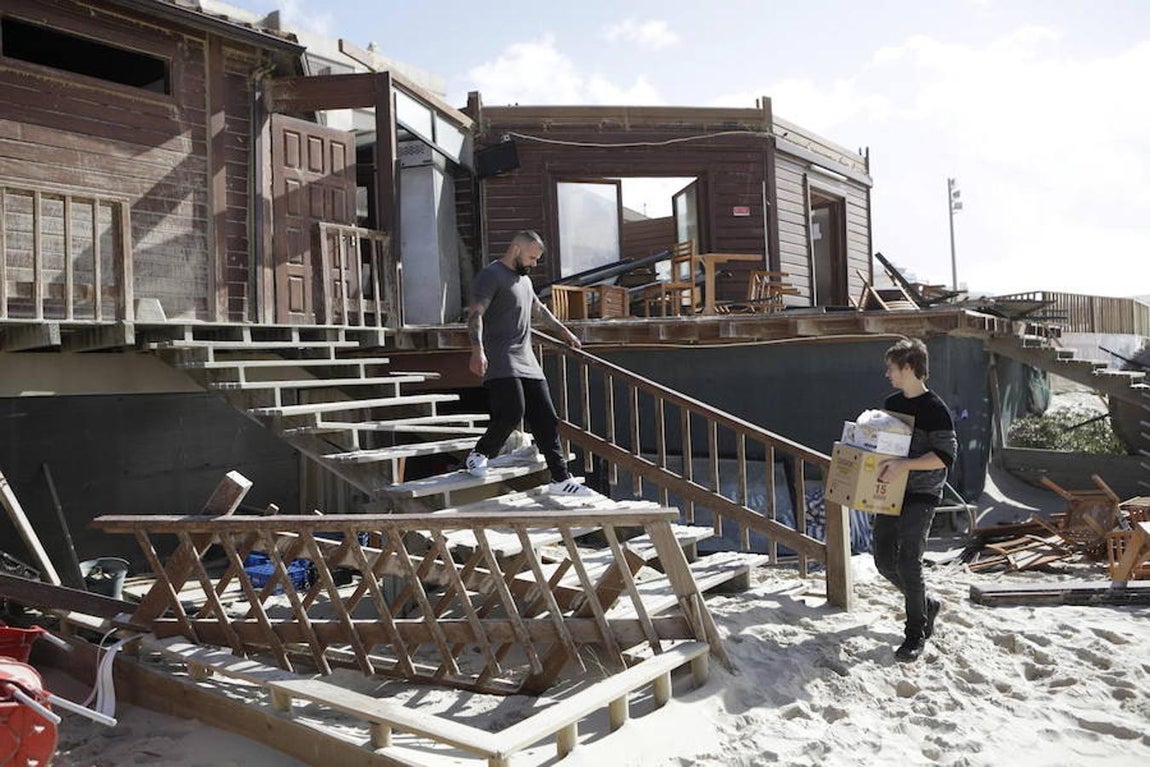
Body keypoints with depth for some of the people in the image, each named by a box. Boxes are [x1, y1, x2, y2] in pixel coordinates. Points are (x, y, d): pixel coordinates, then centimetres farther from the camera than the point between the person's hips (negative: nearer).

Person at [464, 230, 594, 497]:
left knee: (545, 420, 2)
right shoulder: (491, 275, -4)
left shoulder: (524, 279, 24)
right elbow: (475, 314, -16)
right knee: (512, 412, -22)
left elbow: (538, 309, 41)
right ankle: (479, 455, 2)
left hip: (527, 363, 9)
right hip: (500, 363, -8)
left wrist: (563, 330, 45)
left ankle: (560, 479, 5)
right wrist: (477, 350, -30)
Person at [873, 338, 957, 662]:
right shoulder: (891, 403, 11)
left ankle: (917, 633, 5)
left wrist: (904, 464, -25)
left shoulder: (935, 409, -12)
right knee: (884, 561, 9)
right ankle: (926, 604, 32)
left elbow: (946, 455, -17)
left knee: (908, 564, -11)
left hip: (920, 495, -7)